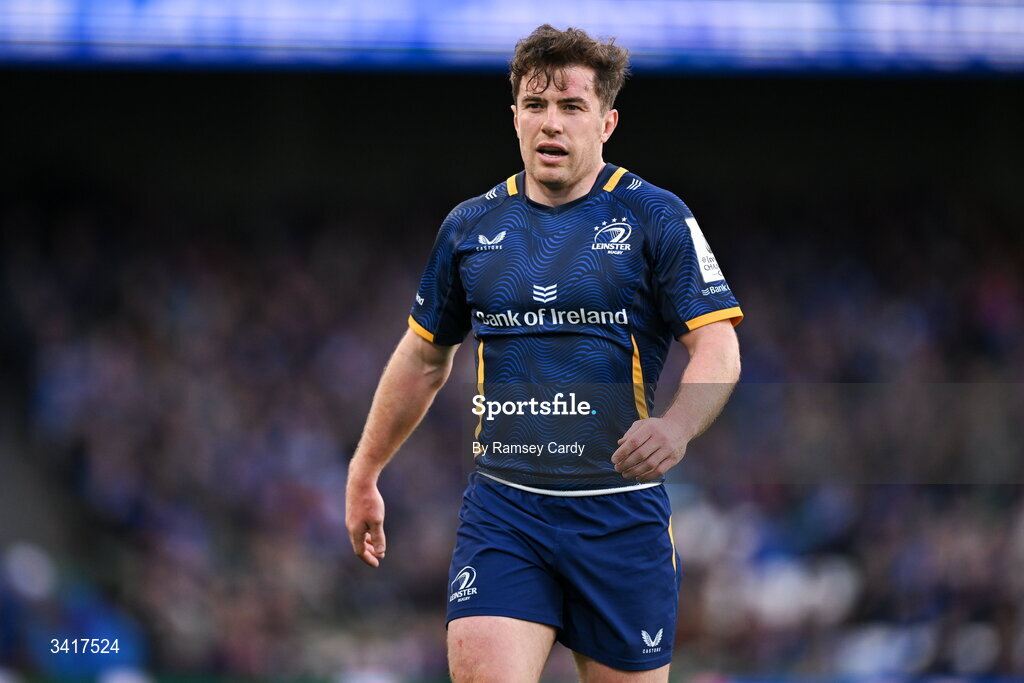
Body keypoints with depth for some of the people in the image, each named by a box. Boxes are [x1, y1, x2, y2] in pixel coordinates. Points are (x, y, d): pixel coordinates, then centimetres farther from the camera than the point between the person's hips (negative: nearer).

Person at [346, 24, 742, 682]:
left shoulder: (655, 217, -2)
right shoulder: (472, 226, 8)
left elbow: (718, 349, -9)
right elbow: (424, 357, 21)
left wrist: (676, 428, -29)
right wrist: (364, 476, 24)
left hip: (621, 513, -2)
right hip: (502, 506, 2)